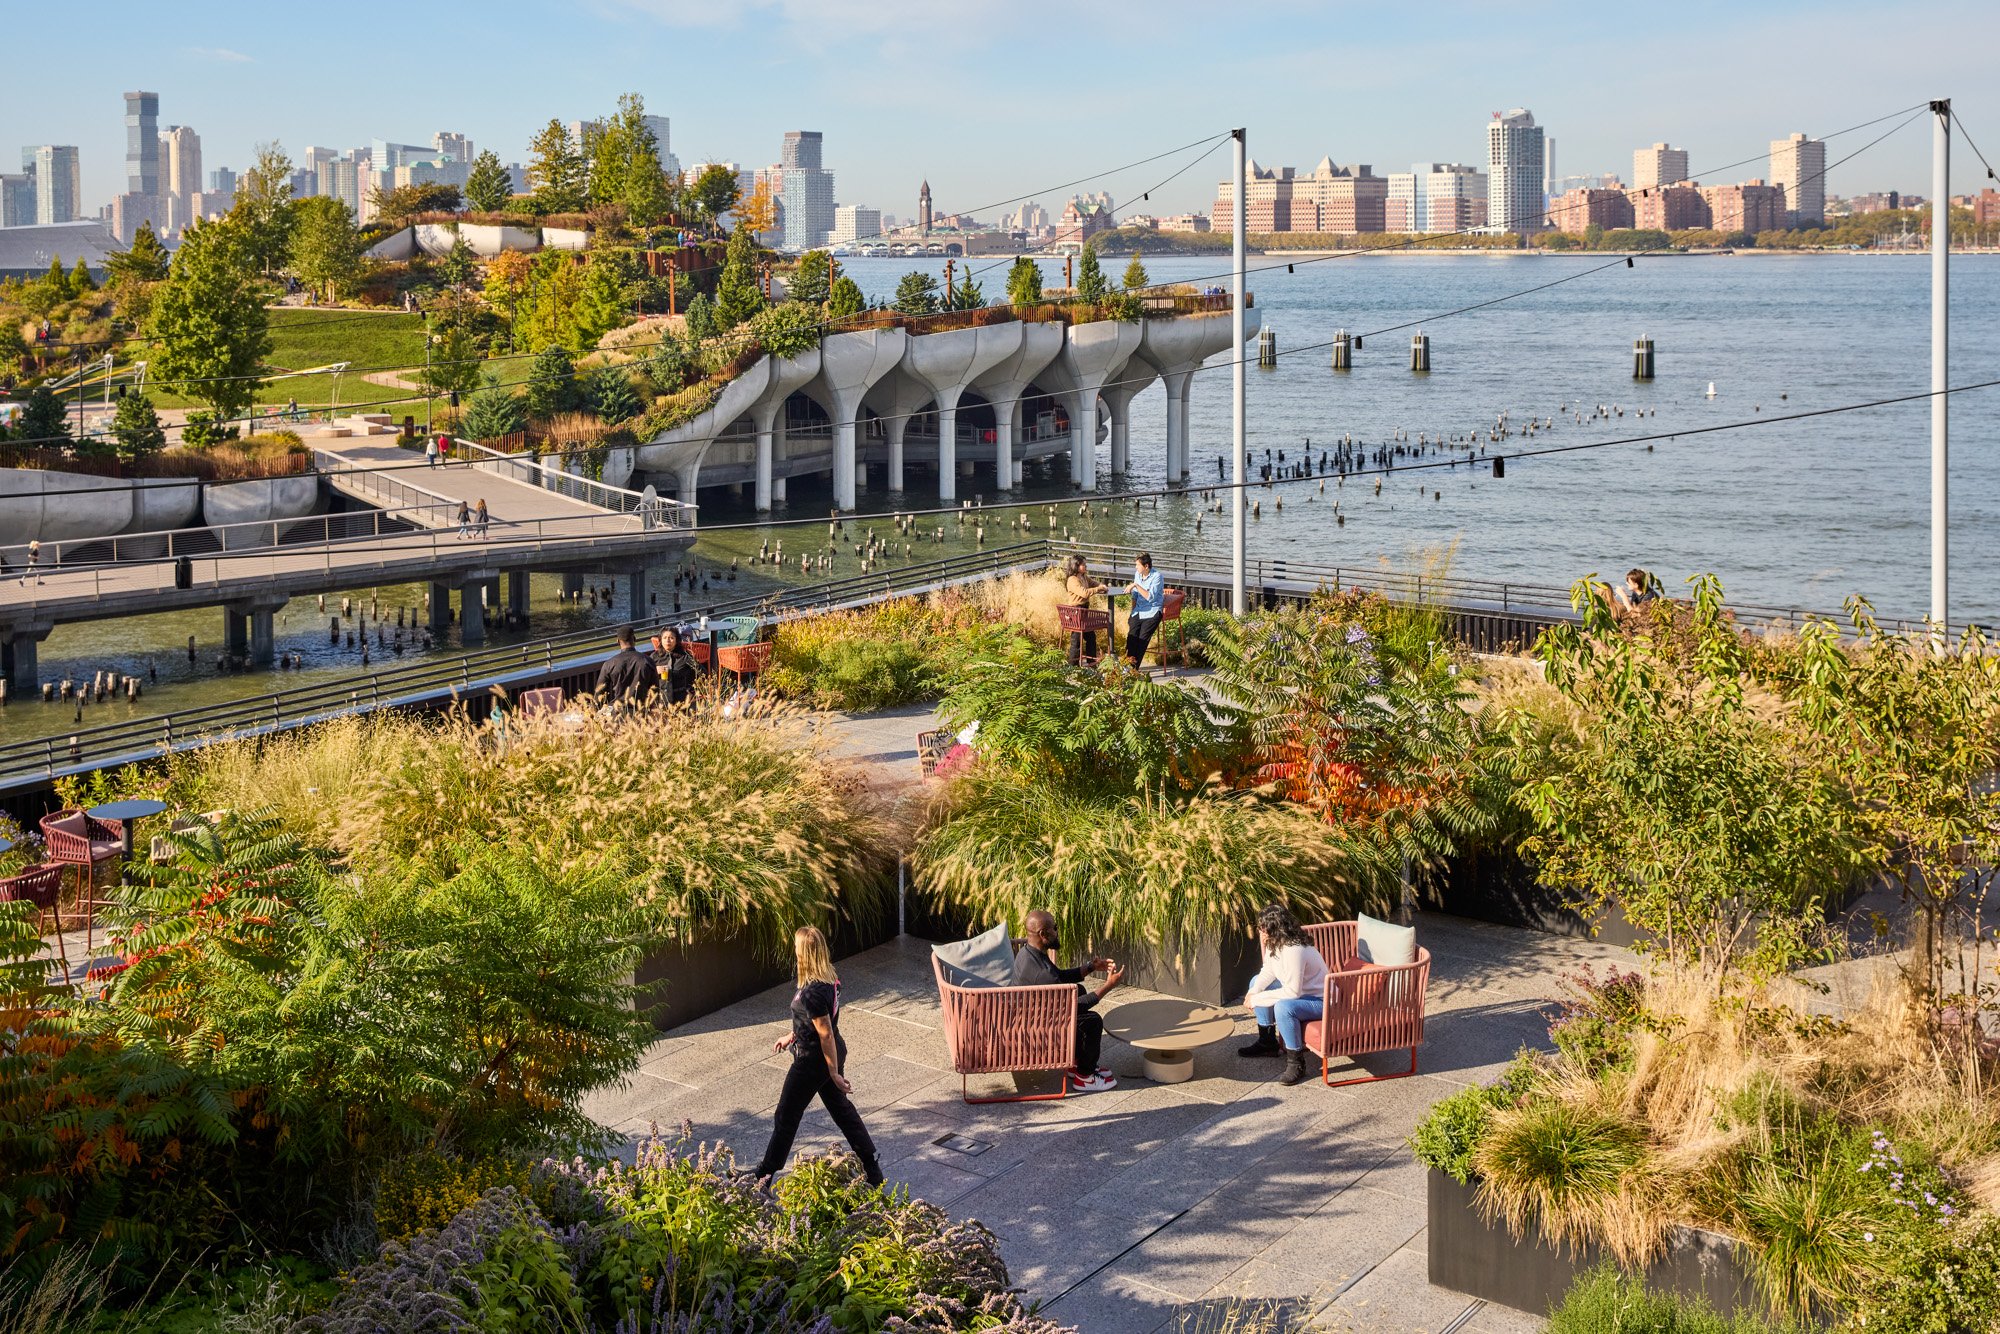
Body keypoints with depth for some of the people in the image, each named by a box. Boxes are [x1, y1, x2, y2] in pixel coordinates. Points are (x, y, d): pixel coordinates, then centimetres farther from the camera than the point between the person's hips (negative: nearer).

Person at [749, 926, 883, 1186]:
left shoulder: (812, 992, -30)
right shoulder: (830, 977, -2)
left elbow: (826, 1033, -26)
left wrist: (834, 1073, -19)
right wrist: (792, 1037, 22)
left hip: (813, 1060, -9)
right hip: (834, 1053, 9)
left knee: (786, 1116, 8)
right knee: (841, 1108, 20)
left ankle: (765, 1174, 24)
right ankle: (872, 1169, 24)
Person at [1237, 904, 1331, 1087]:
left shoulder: (1293, 951, -33)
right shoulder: (1275, 944, -5)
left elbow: (1293, 992, -33)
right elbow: (1268, 971, 7)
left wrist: (1258, 999, -25)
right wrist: (1253, 993, -12)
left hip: (1321, 1001, -10)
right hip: (1296, 988, 10)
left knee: (1283, 1007, -35)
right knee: (1256, 982, 13)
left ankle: (1296, 1063, -18)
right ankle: (1267, 1042, 21)